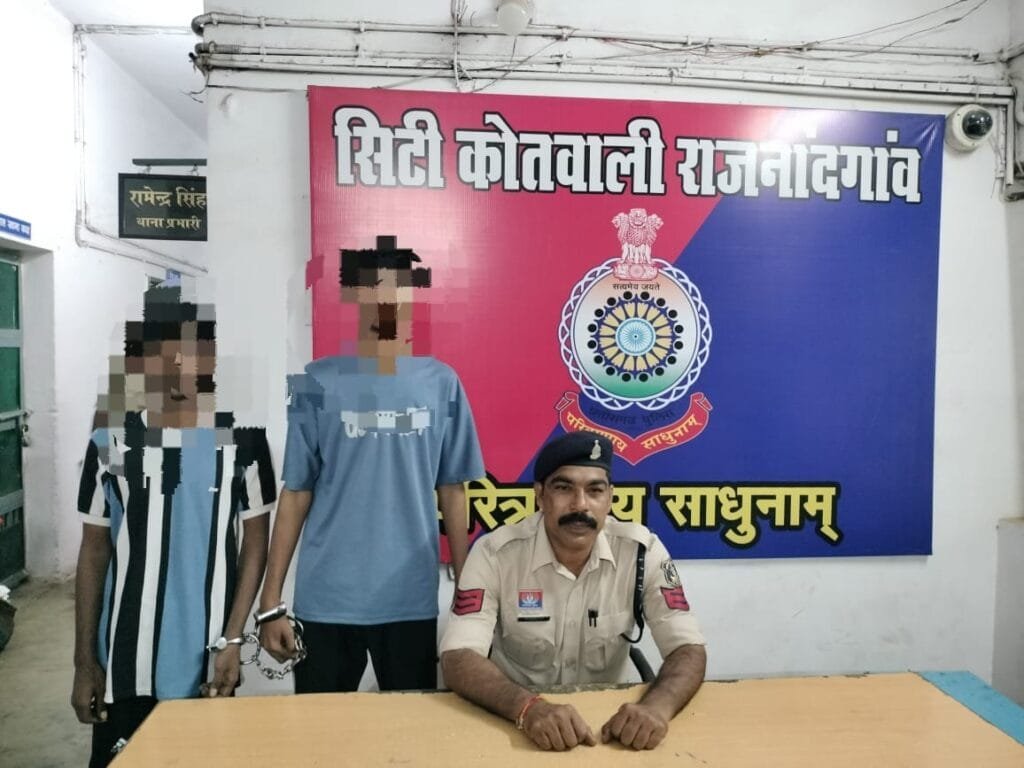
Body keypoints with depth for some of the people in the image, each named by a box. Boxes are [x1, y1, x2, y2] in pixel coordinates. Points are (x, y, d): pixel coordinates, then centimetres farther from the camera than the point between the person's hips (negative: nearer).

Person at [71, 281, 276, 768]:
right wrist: (84, 661, 4)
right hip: (123, 664, 1)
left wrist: (232, 640, -7)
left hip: (206, 660, -1)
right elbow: (94, 553, 4)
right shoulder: (111, 441, -2)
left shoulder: (242, 440, -5)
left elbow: (255, 545, -1)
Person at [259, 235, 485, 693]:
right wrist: (271, 601, -1)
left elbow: (452, 492, 4)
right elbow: (296, 493, 0)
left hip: (412, 601, 1)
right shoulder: (318, 383, -3)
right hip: (327, 601, 0)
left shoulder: (442, 384, 0)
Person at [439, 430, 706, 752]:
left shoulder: (642, 551, -11)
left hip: (605, 717, 2)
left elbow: (689, 650, -12)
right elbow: (458, 658, -21)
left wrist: (657, 706, -32)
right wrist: (529, 708, -38)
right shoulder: (494, 553, -15)